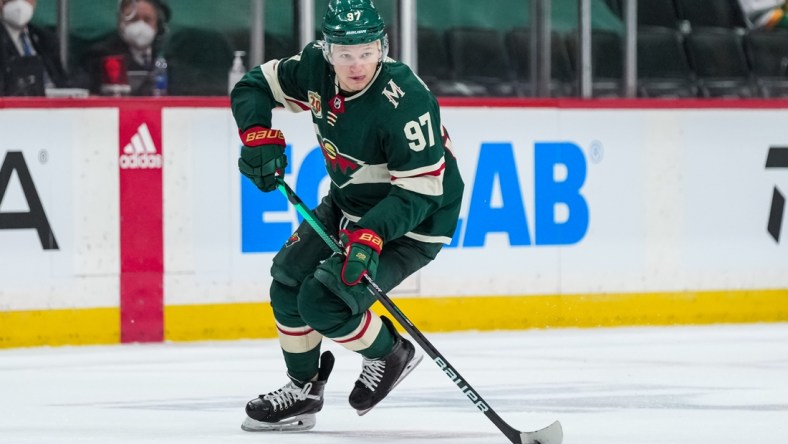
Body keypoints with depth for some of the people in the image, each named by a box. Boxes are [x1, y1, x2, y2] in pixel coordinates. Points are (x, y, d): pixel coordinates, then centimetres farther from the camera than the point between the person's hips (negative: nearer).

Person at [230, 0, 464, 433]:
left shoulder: (406, 102, -33)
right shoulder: (315, 68, -13)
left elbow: (418, 190, -32)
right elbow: (255, 86, 3)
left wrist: (369, 238, -42)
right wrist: (259, 136, -15)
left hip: (414, 220, -8)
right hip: (350, 203, 8)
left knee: (323, 303, -17)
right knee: (290, 276, 7)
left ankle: (390, 353, 12)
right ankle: (303, 390, 25)